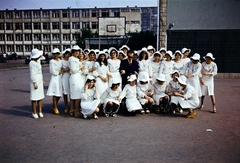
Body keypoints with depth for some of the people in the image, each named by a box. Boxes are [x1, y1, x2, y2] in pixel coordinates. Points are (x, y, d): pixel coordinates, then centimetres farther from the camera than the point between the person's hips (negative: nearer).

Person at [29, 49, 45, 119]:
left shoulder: (37, 62, 13)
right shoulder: (32, 63, -14)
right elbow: (32, 74, -17)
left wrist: (42, 80, 16)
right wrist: (35, 83, -20)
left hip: (40, 81, 9)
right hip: (35, 82, -9)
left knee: (40, 96, 9)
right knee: (34, 97, -1)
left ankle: (40, 112, 16)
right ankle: (34, 113, 9)